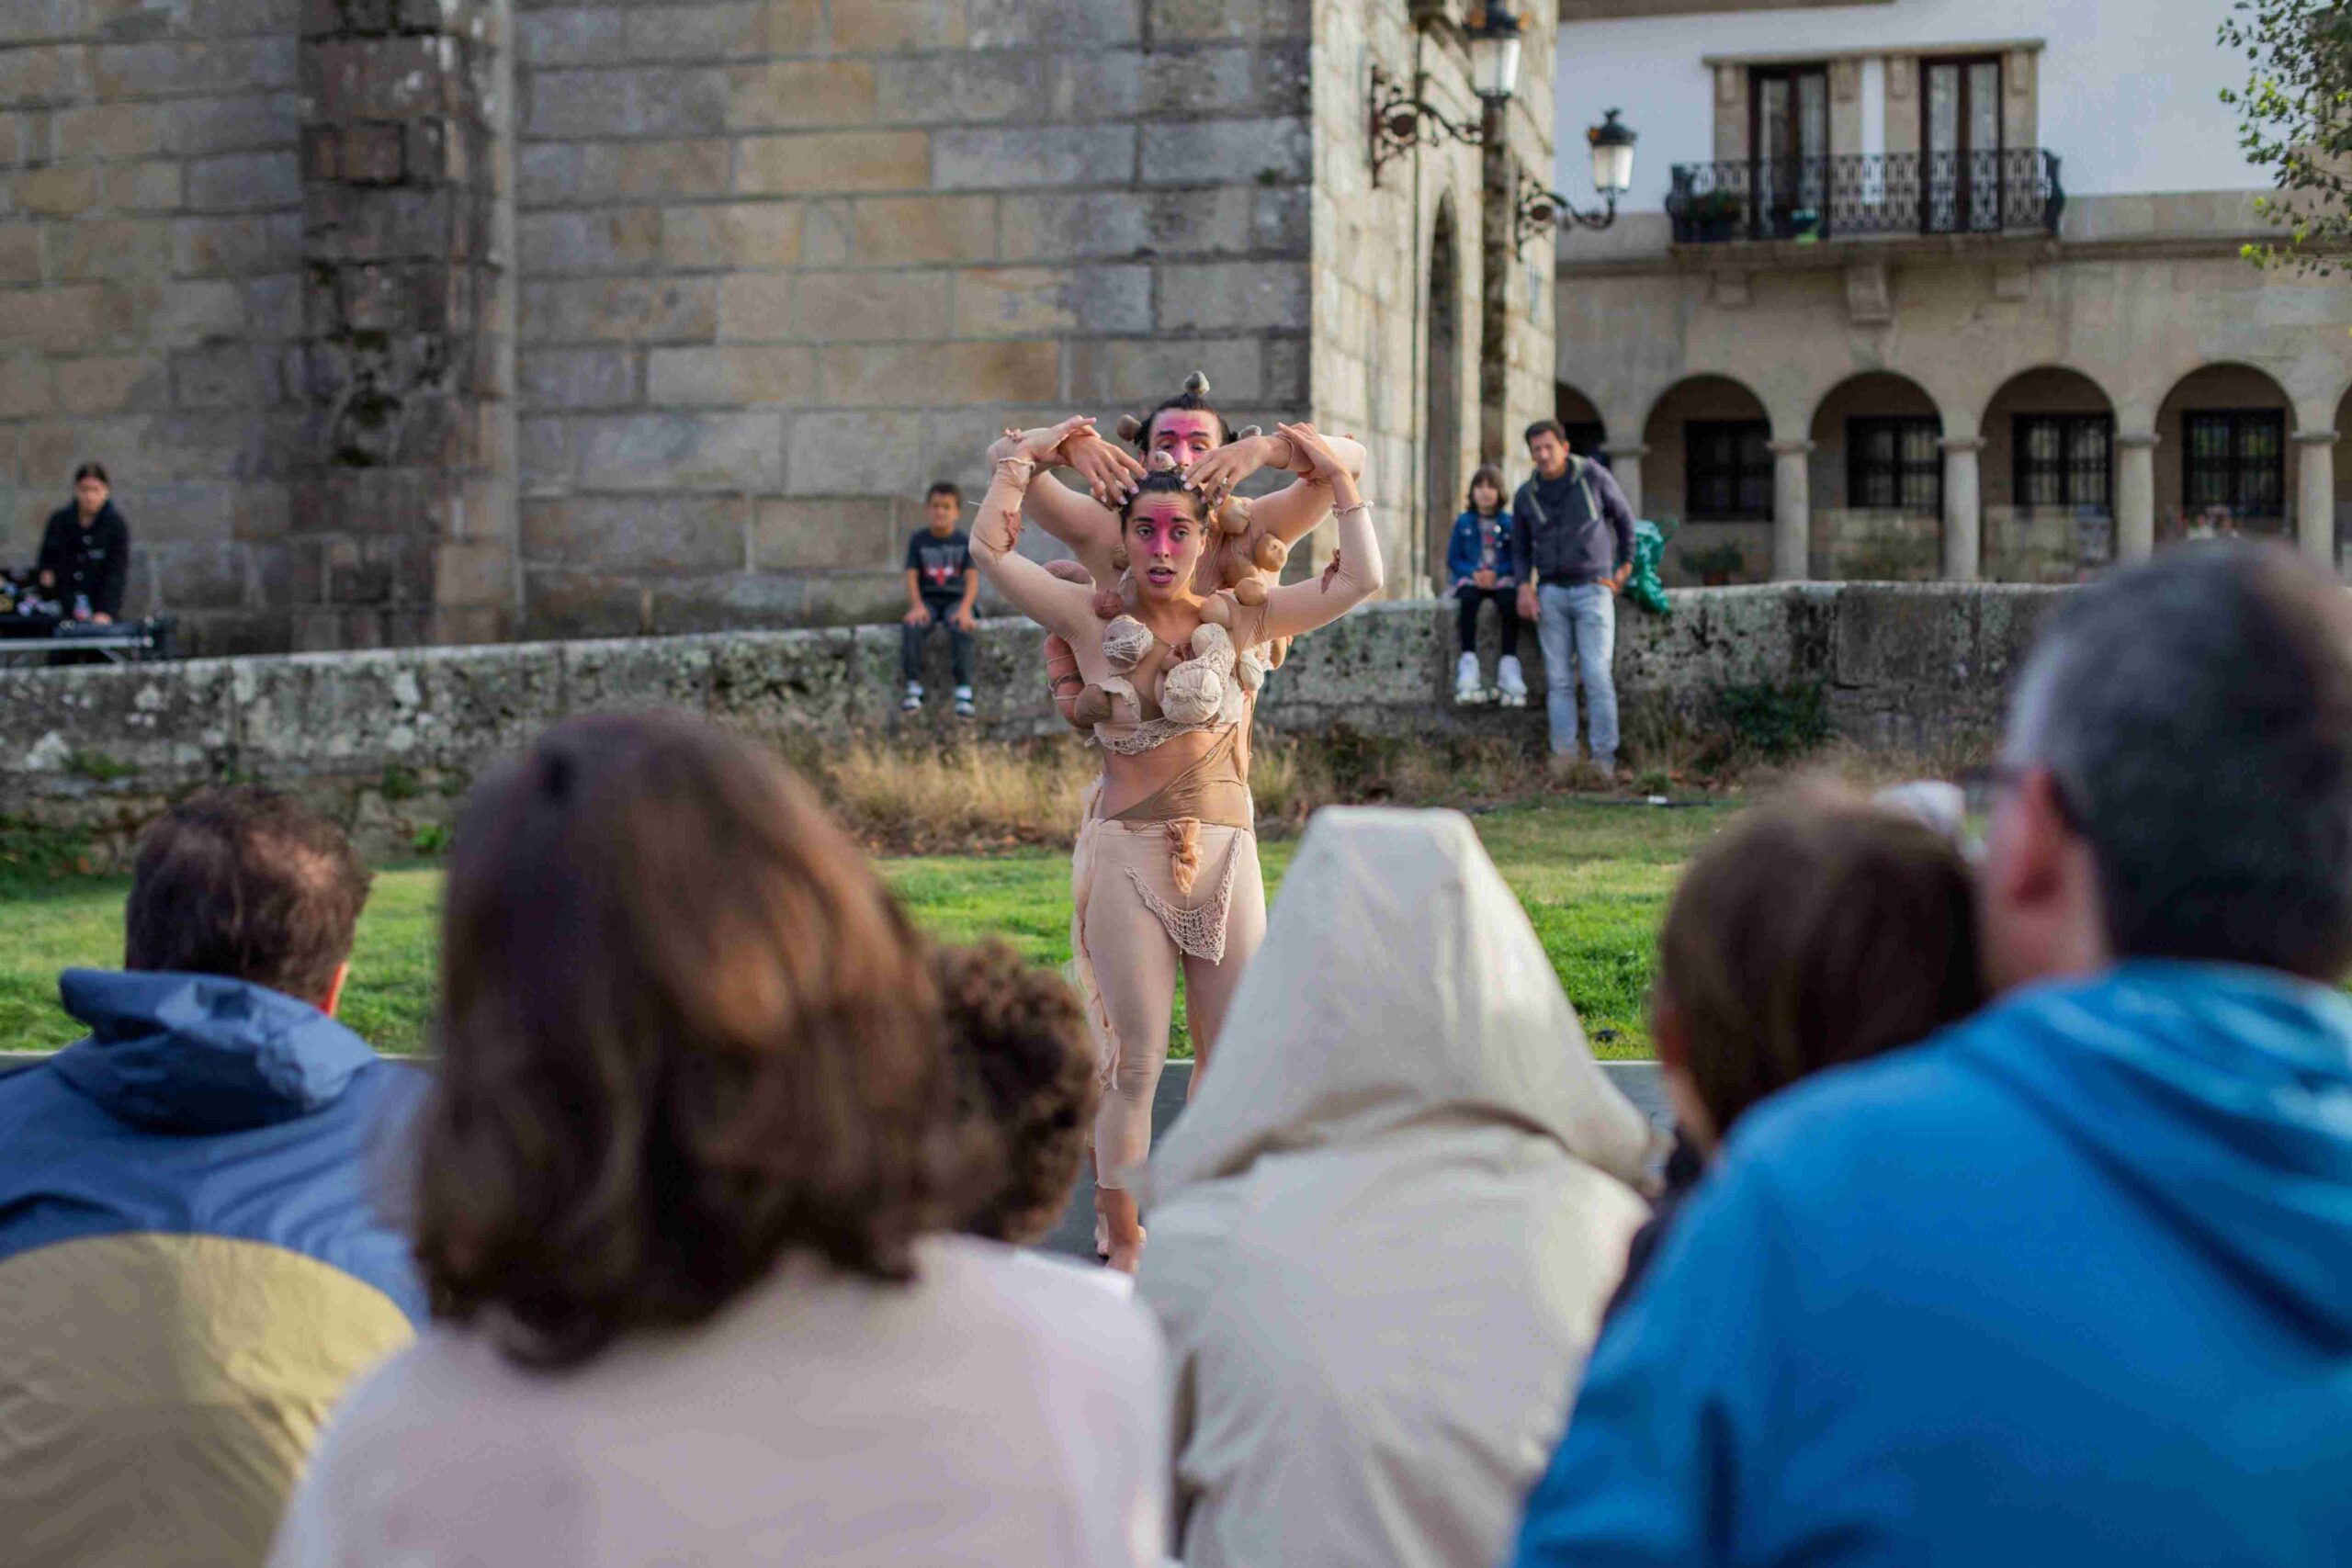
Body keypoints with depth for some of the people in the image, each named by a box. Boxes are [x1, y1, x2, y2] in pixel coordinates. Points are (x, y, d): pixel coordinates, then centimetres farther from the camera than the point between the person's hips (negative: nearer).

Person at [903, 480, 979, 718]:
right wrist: (917, 606, -20)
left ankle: (964, 690, -32)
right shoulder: (919, 540, 4)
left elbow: (972, 578, -7)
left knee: (961, 629, -34)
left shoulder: (965, 541, 2)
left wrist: (965, 609, -24)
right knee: (912, 628, -31)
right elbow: (912, 576, -2)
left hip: (955, 600, -1)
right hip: (927, 600, 1)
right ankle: (914, 687, -22)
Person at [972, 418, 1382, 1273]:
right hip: (1125, 853, -2)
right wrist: (1025, 458, 6)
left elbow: (1359, 580, 4)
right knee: (1133, 1062, -1)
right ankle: (1122, 1243, 7)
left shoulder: (1237, 618, 6)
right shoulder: (1094, 620, 2)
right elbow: (991, 548, -1)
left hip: (1224, 853, 2)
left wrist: (1335, 475, 6)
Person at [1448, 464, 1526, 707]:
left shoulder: (1508, 523, 9)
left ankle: (1509, 666, -39)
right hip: (1471, 578, 0)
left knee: (1509, 601, -34)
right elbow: (1453, 559, 8)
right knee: (1468, 598, -36)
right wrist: (1473, 573, -11)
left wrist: (1496, 573, -14)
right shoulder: (1464, 522, 11)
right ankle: (1468, 664, -44)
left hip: (1501, 578, 0)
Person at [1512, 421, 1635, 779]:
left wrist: (1626, 563, 15)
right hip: (1551, 592, 3)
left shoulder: (1593, 477, -2)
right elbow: (1520, 548, 16)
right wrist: (1524, 586, -1)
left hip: (1592, 589, -3)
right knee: (1558, 679, -1)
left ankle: (1604, 759, -9)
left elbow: (1623, 517, 12)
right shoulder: (1526, 496, 6)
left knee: (1597, 675, -10)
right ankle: (1564, 754, -2)